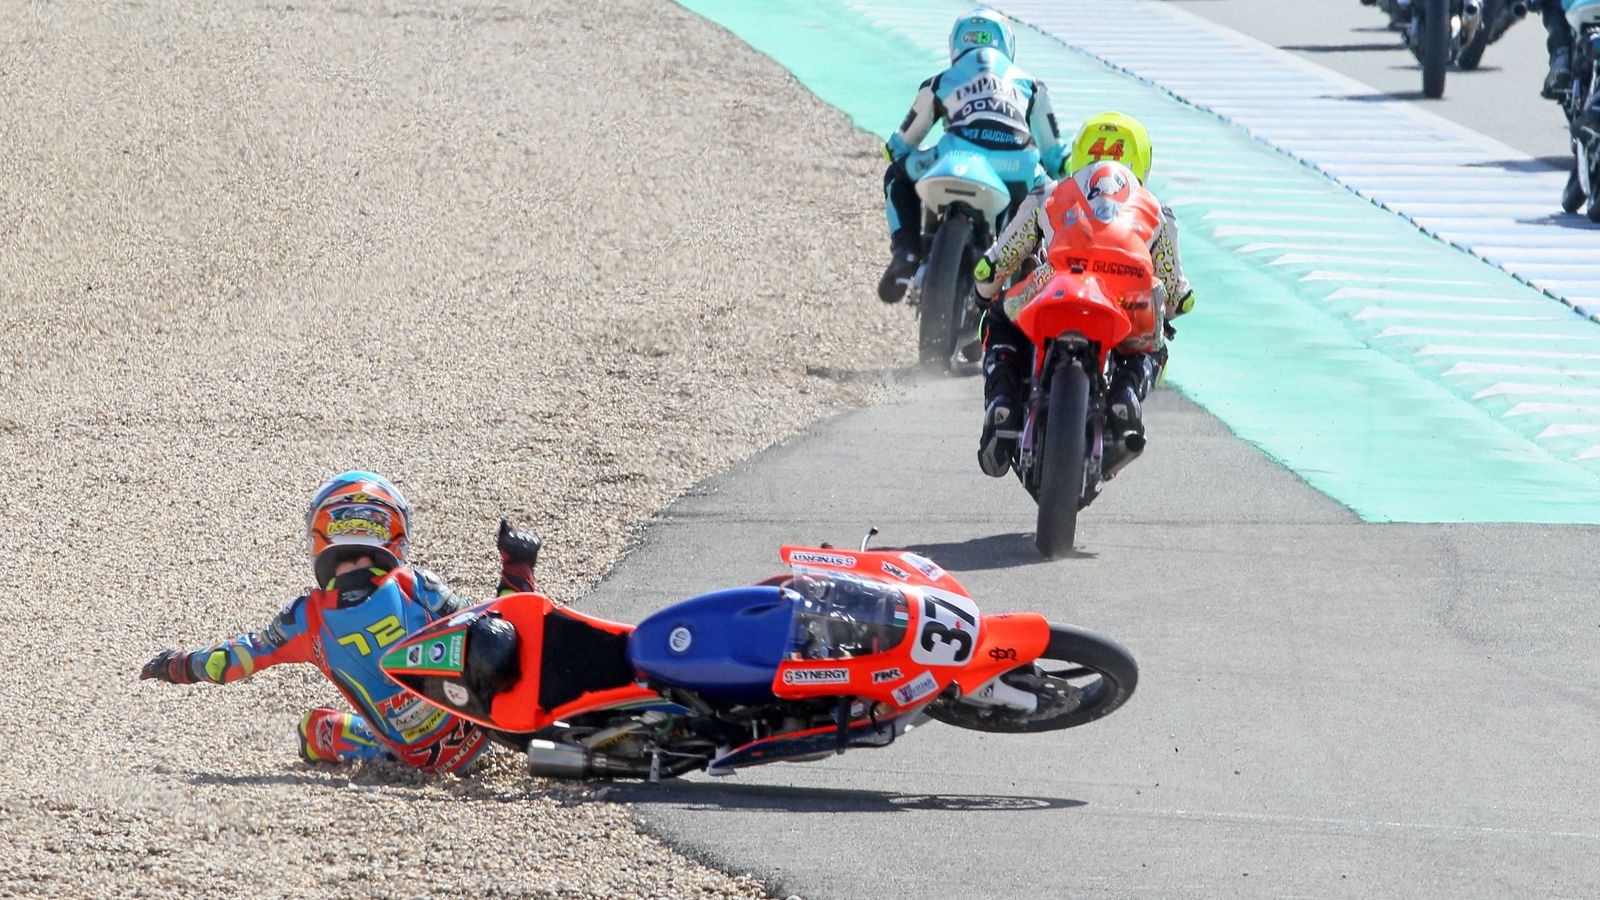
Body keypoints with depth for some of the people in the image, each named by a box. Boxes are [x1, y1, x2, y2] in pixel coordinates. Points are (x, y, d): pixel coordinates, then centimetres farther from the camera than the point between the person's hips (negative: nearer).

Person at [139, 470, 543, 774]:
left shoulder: (307, 619, -11)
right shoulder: (416, 587, -17)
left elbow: (238, 658, 6)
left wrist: (180, 666, 24)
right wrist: (516, 571, 1)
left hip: (415, 756, 1)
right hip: (472, 734, -1)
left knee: (314, 728, 25)